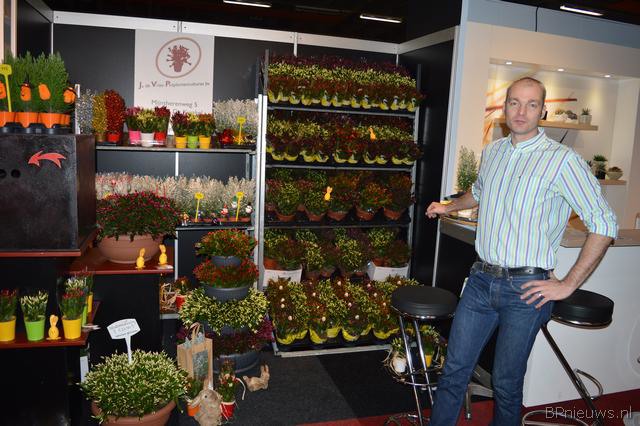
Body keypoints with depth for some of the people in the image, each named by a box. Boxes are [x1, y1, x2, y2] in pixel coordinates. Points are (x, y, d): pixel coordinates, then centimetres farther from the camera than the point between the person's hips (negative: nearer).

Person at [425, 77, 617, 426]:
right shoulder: (492, 152, 8)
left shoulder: (562, 160, -11)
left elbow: (604, 225, -10)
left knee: (506, 383, 10)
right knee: (454, 369, 11)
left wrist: (568, 285, -11)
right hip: (481, 279, 5)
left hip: (525, 289, -5)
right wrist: (448, 207, 25)